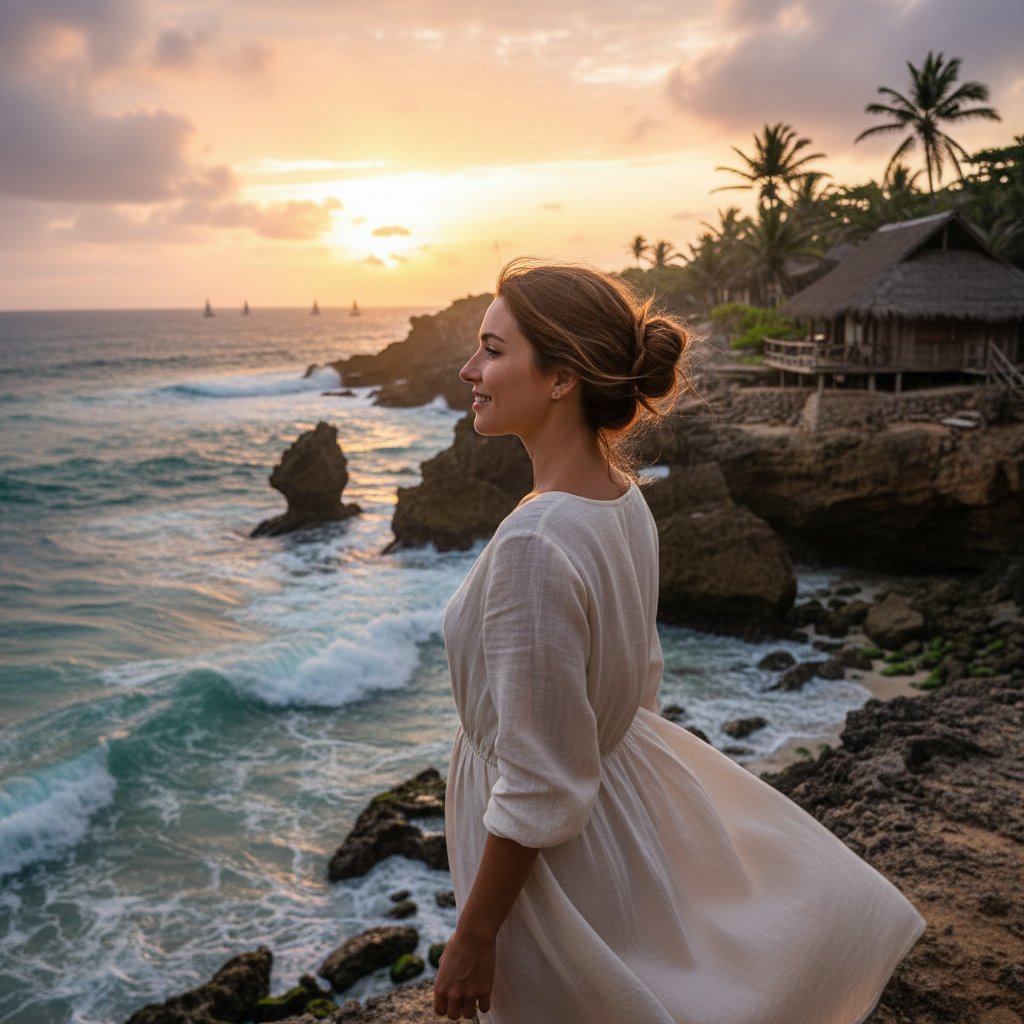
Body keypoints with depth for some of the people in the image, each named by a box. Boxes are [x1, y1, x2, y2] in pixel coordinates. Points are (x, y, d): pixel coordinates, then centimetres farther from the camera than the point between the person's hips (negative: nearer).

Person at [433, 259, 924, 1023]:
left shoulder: (535, 545, -33)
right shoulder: (623, 501, -6)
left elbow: (536, 787, -26)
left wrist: (473, 935, -15)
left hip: (557, 863, -7)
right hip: (626, 782, 7)